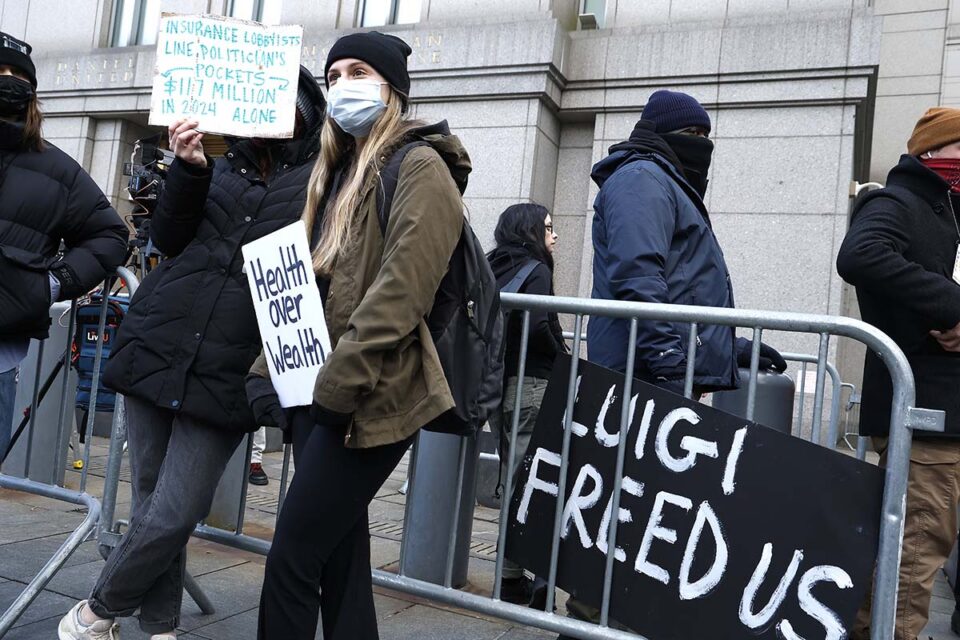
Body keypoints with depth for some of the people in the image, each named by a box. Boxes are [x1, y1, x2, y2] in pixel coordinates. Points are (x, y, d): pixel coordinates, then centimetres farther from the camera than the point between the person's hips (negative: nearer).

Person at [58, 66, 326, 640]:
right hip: (157, 348, 4)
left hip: (227, 373, -4)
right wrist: (189, 167, -11)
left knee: (170, 518, -3)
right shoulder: (221, 169, 13)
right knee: (151, 504, 10)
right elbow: (168, 238, 4)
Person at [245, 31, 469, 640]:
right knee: (340, 561, 13)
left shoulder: (420, 167, -6)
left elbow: (398, 294, -18)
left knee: (291, 562, -3)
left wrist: (337, 387, -19)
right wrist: (269, 370, 12)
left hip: (367, 400, -8)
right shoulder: (339, 171, 20)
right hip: (323, 394, 8)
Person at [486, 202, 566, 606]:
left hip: (496, 381, 8)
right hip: (530, 384, -8)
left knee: (511, 475, 14)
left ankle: (513, 571, 21)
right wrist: (562, 360, -4)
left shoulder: (494, 268, 15)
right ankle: (515, 578, 1)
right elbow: (537, 325, -19)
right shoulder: (535, 270, -6)